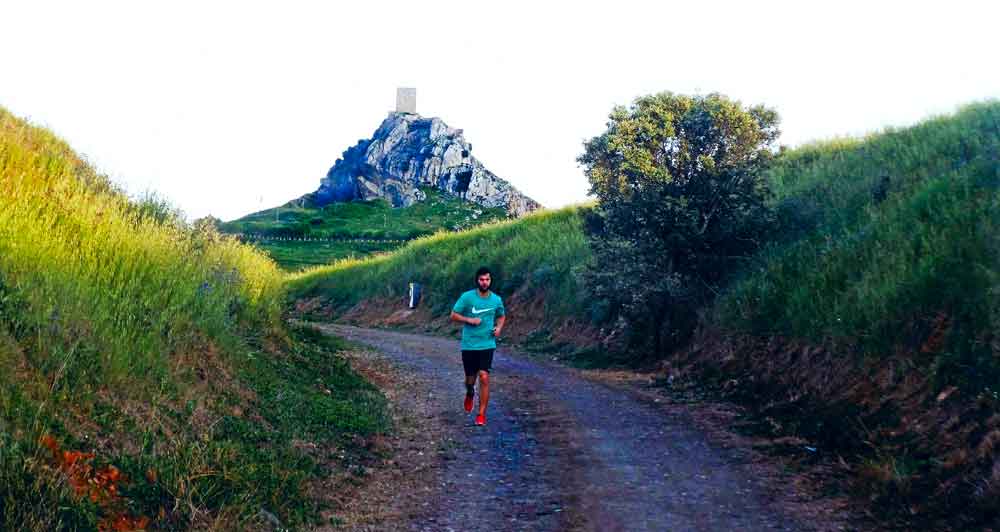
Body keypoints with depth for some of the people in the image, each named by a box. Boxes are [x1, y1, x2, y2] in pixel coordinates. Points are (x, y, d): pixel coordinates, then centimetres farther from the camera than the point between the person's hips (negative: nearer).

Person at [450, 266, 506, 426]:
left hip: (487, 345, 1)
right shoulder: (467, 297, -7)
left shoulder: (496, 300, 1)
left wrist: (499, 327, 0)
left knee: (484, 377, -13)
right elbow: (453, 315, -2)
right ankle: (469, 394, 47)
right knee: (470, 379, 9)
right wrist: (469, 320, -18)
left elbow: (502, 316, 20)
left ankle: (482, 414, -3)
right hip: (468, 345, 0)